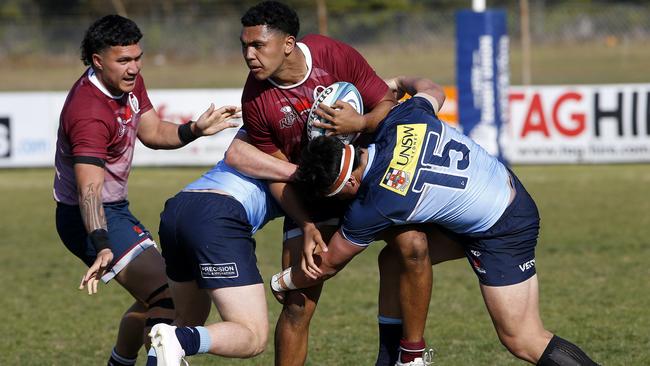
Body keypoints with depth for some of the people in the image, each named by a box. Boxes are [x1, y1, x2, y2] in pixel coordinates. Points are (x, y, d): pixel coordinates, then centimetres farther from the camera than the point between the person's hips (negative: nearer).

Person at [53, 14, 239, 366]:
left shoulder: (130, 83, -1)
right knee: (167, 297, -22)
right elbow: (90, 190, -41)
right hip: (90, 218, -10)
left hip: (115, 209, 10)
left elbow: (153, 133, 13)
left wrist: (196, 129, -6)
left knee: (153, 297, 25)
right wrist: (101, 248, -53)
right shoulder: (90, 114, -31)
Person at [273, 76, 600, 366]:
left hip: (502, 231, -9)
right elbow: (430, 90, 13)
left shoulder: (372, 208, -26)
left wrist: (280, 282, 10)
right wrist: (398, 83, 34)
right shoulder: (400, 118, -13)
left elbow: (327, 265, -8)